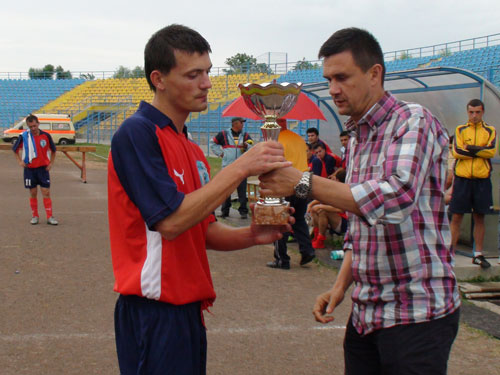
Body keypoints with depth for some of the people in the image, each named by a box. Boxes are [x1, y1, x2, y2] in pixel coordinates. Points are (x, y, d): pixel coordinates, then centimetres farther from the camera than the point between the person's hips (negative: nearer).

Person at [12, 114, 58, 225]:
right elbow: (15, 149, 11)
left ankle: (50, 217, -1)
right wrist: (20, 161, 0)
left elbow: (53, 150, 11)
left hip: (43, 168, 0)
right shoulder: (24, 136, -4)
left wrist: (51, 163, 1)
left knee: (46, 192, -4)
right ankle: (35, 216, 16)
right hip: (29, 169, 0)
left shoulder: (46, 136, -4)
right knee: (33, 193, 5)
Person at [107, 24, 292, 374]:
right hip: (155, 312, -8)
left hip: (188, 308, 9)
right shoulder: (137, 133, -13)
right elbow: (170, 221, -22)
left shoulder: (191, 148, 14)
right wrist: (240, 167, -21)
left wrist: (251, 236, -4)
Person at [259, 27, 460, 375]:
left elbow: (396, 196, -29)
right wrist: (341, 285, 10)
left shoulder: (413, 121, -11)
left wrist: (303, 183, -29)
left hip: (417, 311, -8)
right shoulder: (357, 138, 15)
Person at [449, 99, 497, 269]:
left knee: (479, 217, 7)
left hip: (482, 180, 1)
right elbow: (456, 151, -8)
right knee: (456, 217, 0)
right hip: (462, 178, -1)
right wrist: (480, 151, -10)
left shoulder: (490, 130, 8)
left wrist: (470, 148, -11)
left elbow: (492, 151, -9)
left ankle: (478, 254, 14)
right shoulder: (460, 130, 8)